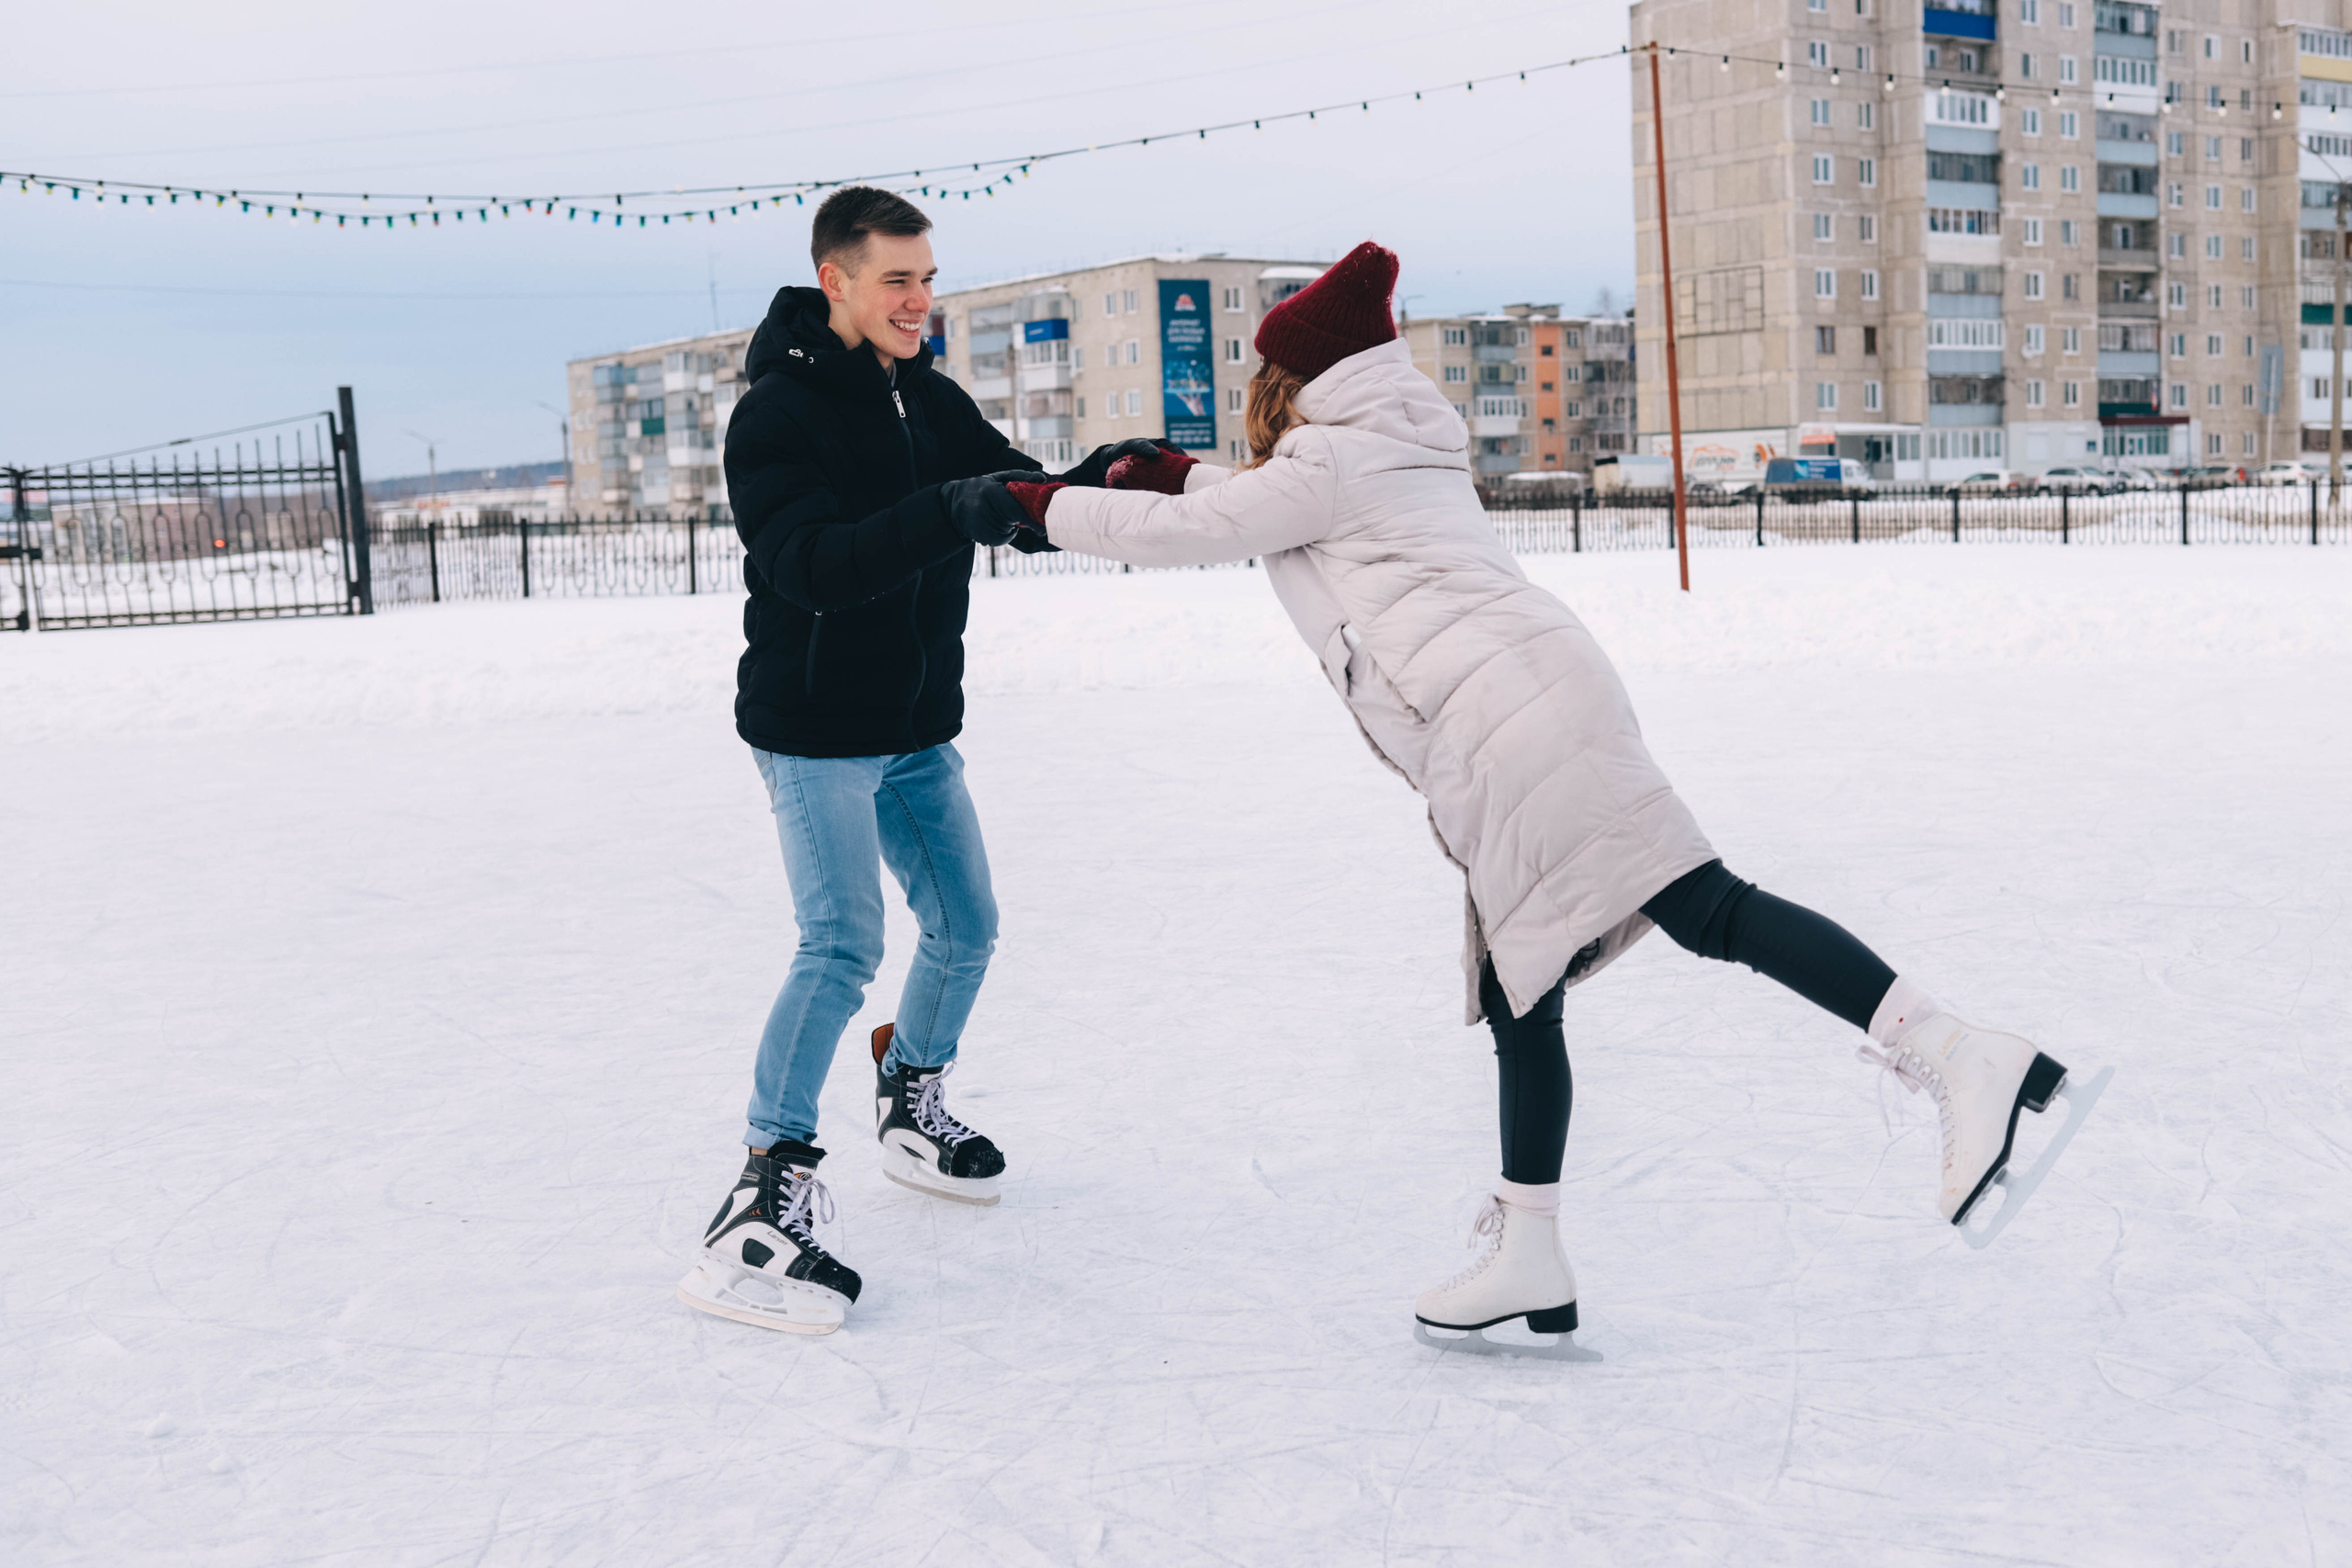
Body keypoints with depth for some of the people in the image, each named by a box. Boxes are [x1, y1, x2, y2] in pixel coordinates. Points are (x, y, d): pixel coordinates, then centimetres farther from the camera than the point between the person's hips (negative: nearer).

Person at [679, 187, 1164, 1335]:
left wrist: (1111, 477, -17)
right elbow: (806, 563, -31)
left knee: (965, 927, 14)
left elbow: (1026, 502, 4)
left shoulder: (928, 399, 6)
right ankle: (762, 1203, -16)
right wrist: (944, 516, -44)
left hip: (917, 730, 8)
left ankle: (911, 1113, 37)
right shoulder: (775, 412, -17)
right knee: (842, 946, -19)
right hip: (814, 733, -8)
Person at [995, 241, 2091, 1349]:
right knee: (1518, 995, 11)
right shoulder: (1402, 456, 30)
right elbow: (1269, 516, 46)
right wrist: (1179, 474, 41)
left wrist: (1050, 505, 20)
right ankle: (1527, 1262, 16)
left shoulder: (1331, 460, 3)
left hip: (1503, 713, -10)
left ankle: (1961, 1060, -25)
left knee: (1704, 910, -18)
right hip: (1530, 727, 10)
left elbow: (1188, 535, 7)